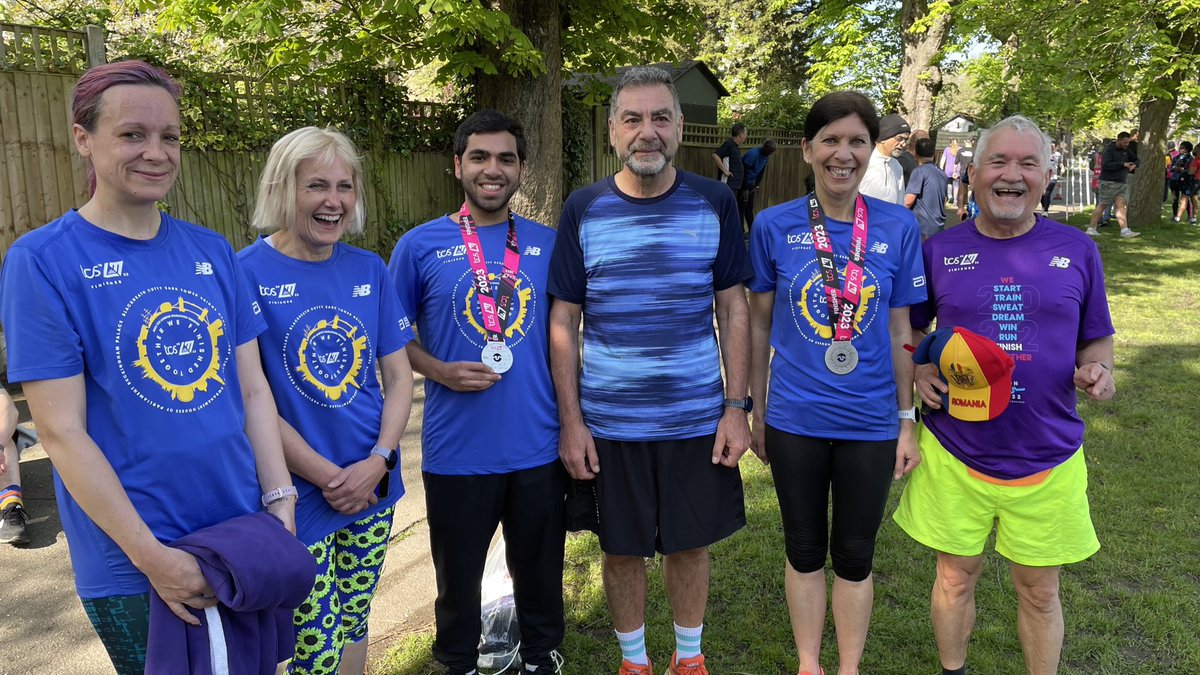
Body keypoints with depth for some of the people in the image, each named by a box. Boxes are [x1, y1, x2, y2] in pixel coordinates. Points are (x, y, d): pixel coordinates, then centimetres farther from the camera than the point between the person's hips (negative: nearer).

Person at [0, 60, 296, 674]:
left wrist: (281, 500, -4)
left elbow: (252, 388, 4)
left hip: (246, 535, 4)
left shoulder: (212, 251, 2)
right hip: (132, 564, -4)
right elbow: (61, 431, -13)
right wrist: (151, 555, -16)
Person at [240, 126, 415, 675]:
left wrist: (376, 462, -9)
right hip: (299, 499, -4)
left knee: (353, 626, 20)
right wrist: (327, 477, -13)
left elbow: (399, 375, 4)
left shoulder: (369, 269, 2)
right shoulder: (247, 273, -11)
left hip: (373, 487, 4)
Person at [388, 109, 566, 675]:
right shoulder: (420, 246, -3)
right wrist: (441, 372, -15)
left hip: (539, 447, 2)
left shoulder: (549, 244, 2)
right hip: (456, 451, -1)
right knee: (458, 575, 16)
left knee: (539, 568, 18)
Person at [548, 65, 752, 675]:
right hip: (608, 424, 0)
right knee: (623, 549, 13)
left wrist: (736, 406, -3)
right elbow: (563, 321, -2)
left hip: (698, 419, 1)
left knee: (689, 544, 15)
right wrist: (571, 422, -5)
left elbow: (733, 309, 2)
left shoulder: (715, 204, -2)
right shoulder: (583, 210, -4)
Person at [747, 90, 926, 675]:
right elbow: (759, 323, 2)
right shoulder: (774, 226, -6)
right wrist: (755, 410, 5)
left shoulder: (898, 227, -5)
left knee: (855, 555, 15)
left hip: (871, 423, 0)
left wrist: (908, 421, 3)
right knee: (805, 550, 16)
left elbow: (900, 330, 1)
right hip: (795, 420, 0)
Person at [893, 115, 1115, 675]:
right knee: (956, 577, 15)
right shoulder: (939, 250, -2)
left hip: (1047, 456, 1)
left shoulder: (1077, 251, 1)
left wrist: (1099, 372, -11)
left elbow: (1097, 340, 10)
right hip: (955, 453, 0)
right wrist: (916, 372, -10)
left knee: (1039, 590, 15)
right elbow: (907, 331, 9)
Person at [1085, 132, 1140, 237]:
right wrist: (1123, 164, -21)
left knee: (1120, 205, -1)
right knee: (1102, 205, -2)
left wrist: (1134, 165, -2)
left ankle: (1125, 230, -8)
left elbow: (1136, 160, 23)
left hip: (1122, 182, 7)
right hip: (1109, 182, -7)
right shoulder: (1109, 150, -10)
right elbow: (1105, 165, -23)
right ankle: (1091, 228, 6)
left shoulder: (1126, 150, 12)